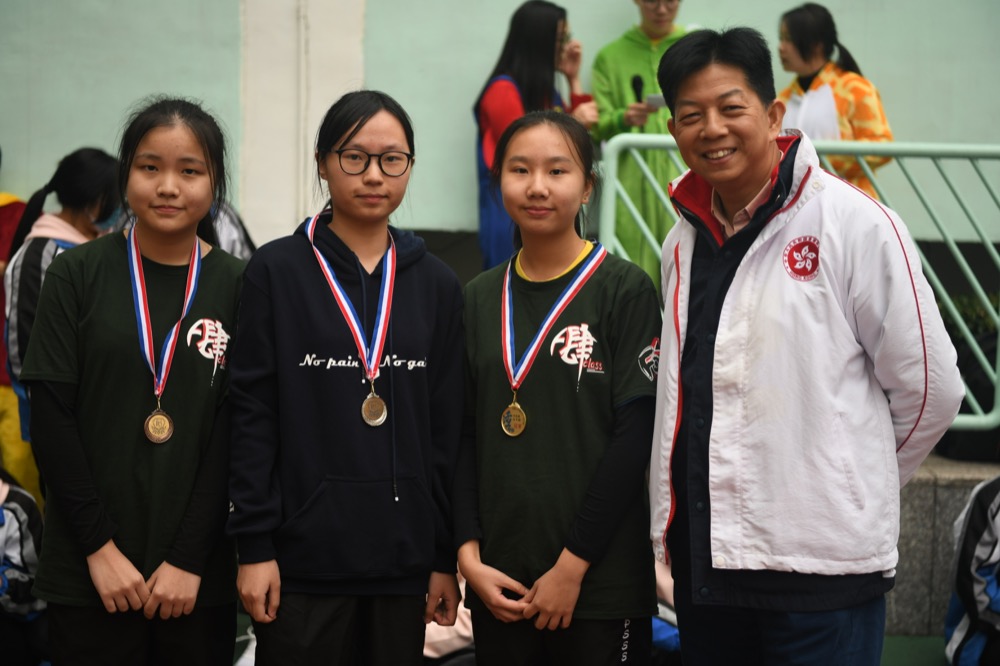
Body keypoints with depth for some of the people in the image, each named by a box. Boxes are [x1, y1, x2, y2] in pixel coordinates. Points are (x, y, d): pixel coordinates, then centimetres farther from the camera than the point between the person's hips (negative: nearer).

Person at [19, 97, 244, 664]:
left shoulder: (237, 286, 1)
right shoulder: (77, 275, 0)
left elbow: (232, 433, -1)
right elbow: (52, 418, -3)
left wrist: (190, 558, -8)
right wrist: (100, 546, -9)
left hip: (198, 575, 1)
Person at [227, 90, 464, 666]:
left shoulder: (436, 285, 8)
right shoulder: (277, 272, 0)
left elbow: (448, 429, 8)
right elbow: (253, 417, -3)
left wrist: (446, 556, 5)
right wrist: (253, 545, -8)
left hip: (402, 556, 3)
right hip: (303, 555, -2)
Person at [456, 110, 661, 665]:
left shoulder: (623, 289, -4)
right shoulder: (479, 299, 9)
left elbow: (634, 436, -9)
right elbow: (464, 435, 9)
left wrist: (574, 565, -12)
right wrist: (469, 554, -3)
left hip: (599, 580, -4)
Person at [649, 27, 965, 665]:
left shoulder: (856, 224, -9)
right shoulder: (684, 240, 11)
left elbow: (928, 387, -5)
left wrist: (852, 487, 6)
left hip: (821, 560, -6)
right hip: (702, 557, 6)